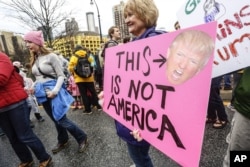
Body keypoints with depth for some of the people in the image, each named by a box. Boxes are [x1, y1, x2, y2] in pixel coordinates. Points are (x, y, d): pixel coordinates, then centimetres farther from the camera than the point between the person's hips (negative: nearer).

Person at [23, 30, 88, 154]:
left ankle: (82, 138, 15)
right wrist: (33, 88, 0)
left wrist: (54, 91, -22)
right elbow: (38, 78, 17)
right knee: (56, 120, 17)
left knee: (62, 120, -5)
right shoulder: (34, 59, 11)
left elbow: (61, 75, -11)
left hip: (53, 92, -6)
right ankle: (63, 141, 37)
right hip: (42, 93, 7)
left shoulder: (51, 56, -9)